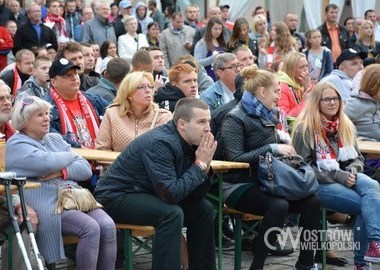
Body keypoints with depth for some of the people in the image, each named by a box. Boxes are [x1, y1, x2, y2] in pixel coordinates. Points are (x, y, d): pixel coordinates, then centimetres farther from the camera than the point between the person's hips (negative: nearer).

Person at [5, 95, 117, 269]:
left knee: (108, 226, -19)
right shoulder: (16, 144, 1)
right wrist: (70, 156, 3)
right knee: (91, 228, -28)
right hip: (48, 206, -6)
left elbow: (86, 169, 12)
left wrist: (61, 172, -8)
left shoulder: (55, 139, 21)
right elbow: (47, 162, -18)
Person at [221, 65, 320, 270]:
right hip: (239, 186, -7)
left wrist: (284, 142, 7)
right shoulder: (235, 118, -10)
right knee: (279, 205, -34)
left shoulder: (269, 115, 13)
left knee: (311, 201, -15)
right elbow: (236, 158, -18)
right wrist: (273, 149, -20)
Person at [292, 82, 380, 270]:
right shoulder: (304, 129, -6)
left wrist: (352, 171, -6)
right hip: (318, 184, -6)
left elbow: (357, 157, 20)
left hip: (345, 177, 6)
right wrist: (338, 176, -17)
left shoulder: (346, 126, 14)